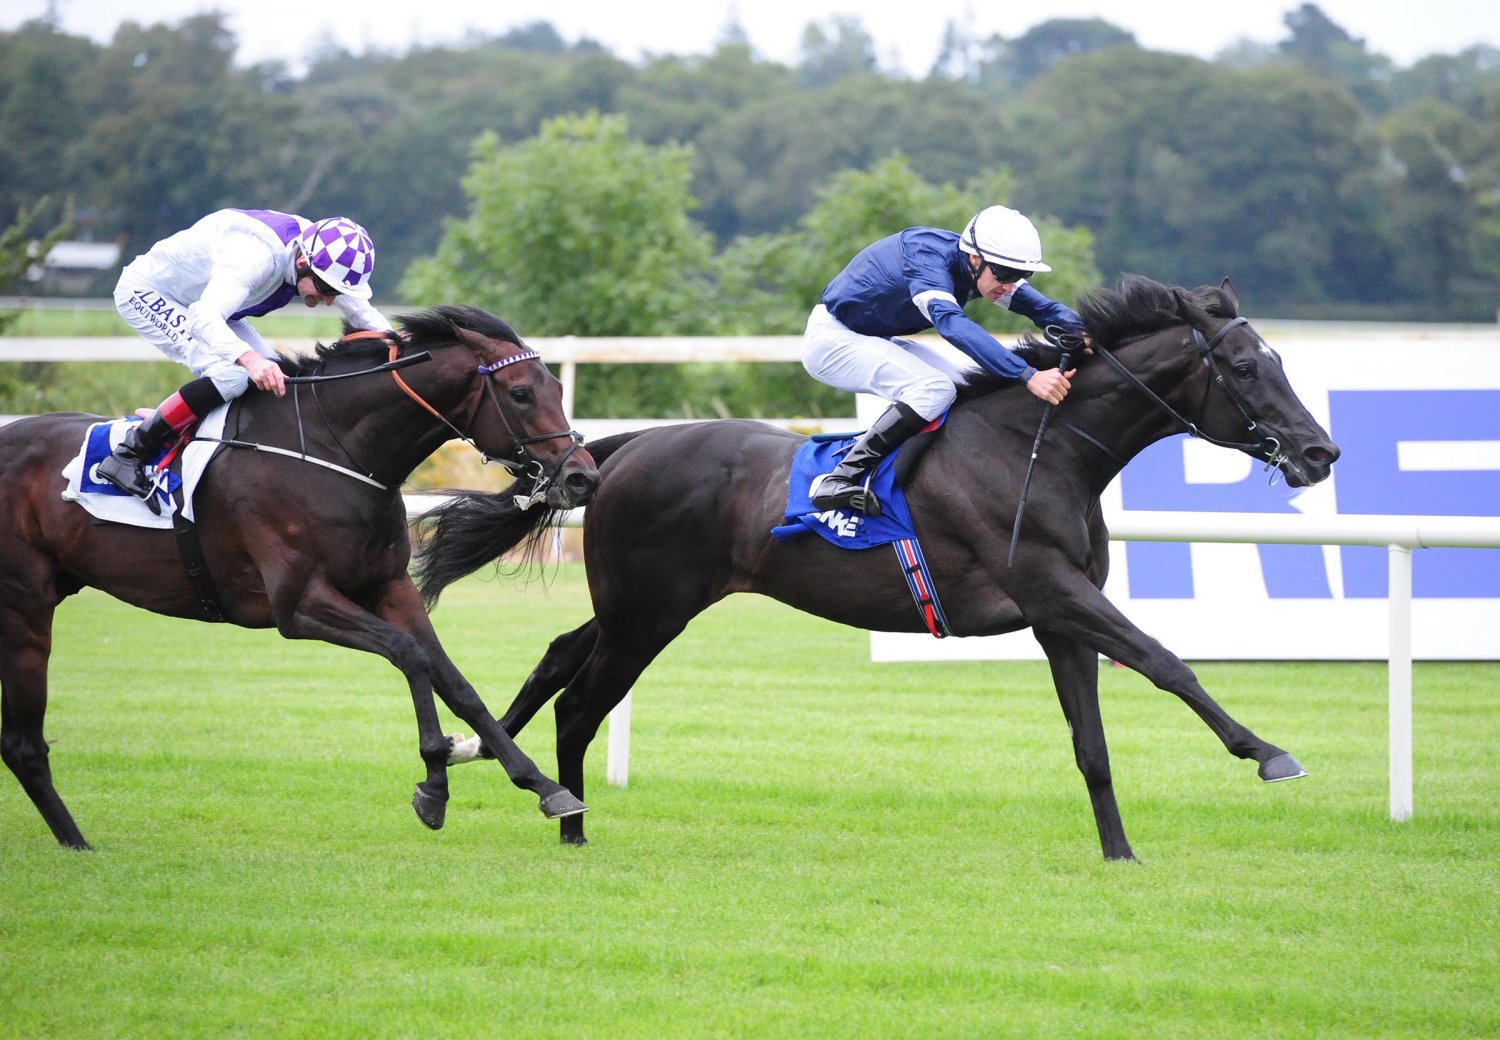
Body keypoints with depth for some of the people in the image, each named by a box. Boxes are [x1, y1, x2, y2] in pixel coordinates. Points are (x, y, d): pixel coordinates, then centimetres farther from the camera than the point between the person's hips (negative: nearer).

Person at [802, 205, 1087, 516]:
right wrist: (1028, 376, -56)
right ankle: (837, 481, -28)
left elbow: (1043, 308, -5)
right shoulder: (927, 258, -32)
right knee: (935, 389, -28)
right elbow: (951, 323, -48)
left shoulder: (981, 266, -6)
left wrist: (1081, 333, -30)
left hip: (877, 341, 9)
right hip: (831, 339, -9)